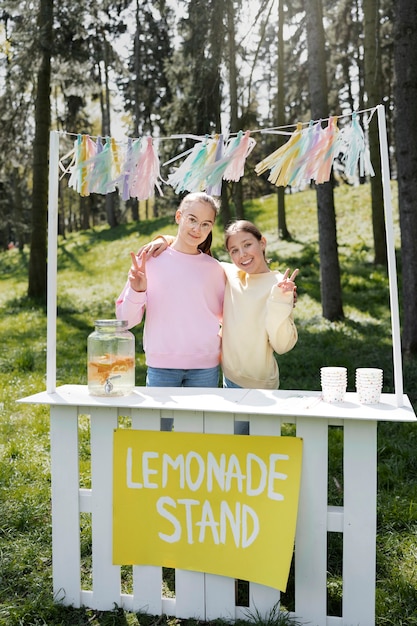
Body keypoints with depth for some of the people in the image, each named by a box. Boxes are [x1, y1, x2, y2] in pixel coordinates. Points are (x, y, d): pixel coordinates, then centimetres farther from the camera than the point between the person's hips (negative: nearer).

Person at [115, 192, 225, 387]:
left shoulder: (213, 268, 3)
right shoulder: (151, 260, -2)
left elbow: (226, 316, 16)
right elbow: (126, 319, -4)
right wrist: (136, 292, -19)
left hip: (205, 367, 1)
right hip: (160, 366, -1)